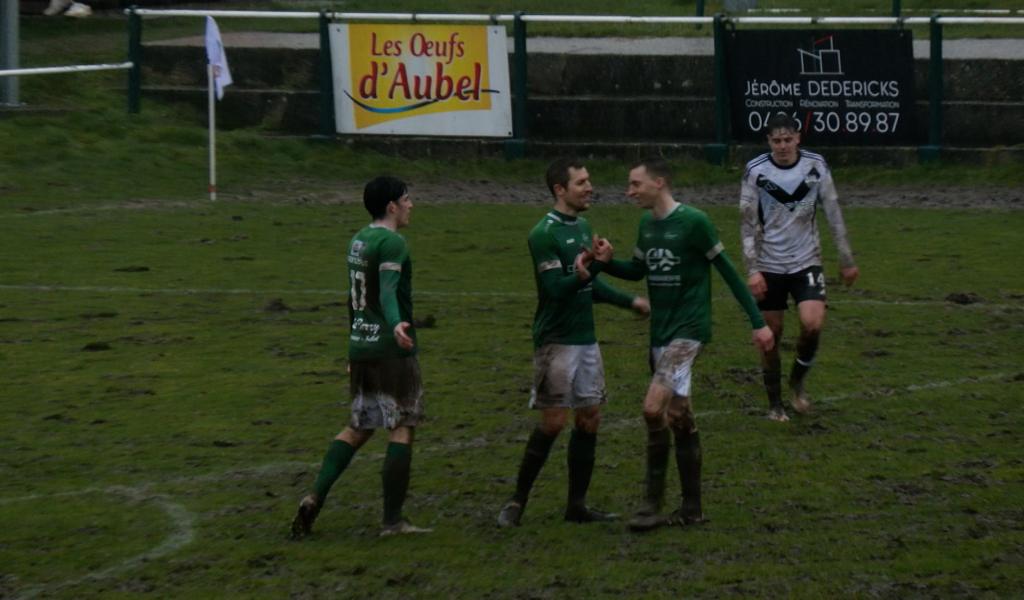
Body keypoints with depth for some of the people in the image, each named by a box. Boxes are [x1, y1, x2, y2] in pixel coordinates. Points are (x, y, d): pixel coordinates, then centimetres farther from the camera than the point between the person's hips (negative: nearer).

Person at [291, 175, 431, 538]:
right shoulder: (391, 243, -13)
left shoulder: (359, 240, 14)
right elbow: (387, 290, -30)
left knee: (359, 427, 15)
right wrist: (396, 324, -49)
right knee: (402, 428, 0)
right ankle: (393, 520, 1)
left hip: (360, 346, 8)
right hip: (391, 350, -8)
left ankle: (315, 498, 0)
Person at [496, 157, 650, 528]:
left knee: (589, 419, 6)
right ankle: (518, 501, 2)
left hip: (586, 339, 8)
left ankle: (577, 505, 13)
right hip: (556, 341, -8)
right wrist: (583, 273, -34)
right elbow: (556, 289, -21)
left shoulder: (582, 227, 12)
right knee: (554, 421, -9)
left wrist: (628, 301, 25)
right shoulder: (544, 234, -14)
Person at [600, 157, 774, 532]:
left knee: (654, 408, -18)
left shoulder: (693, 223, -14)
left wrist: (758, 322, -8)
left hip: (688, 331, -8)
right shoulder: (647, 225, 8)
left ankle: (653, 504, -10)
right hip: (659, 332, 8)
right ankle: (691, 508, 18)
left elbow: (727, 271, -9)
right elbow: (636, 270, 21)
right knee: (678, 416, 11)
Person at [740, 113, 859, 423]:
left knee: (813, 324, -19)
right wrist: (752, 270, -13)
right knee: (771, 334, 3)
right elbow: (748, 223, -5)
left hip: (806, 261, 0)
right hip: (769, 266, 0)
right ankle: (775, 403, 19)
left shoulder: (816, 166, -4)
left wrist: (847, 260, 6)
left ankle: (798, 380, 8)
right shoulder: (756, 171, -8)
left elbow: (833, 213, 4)